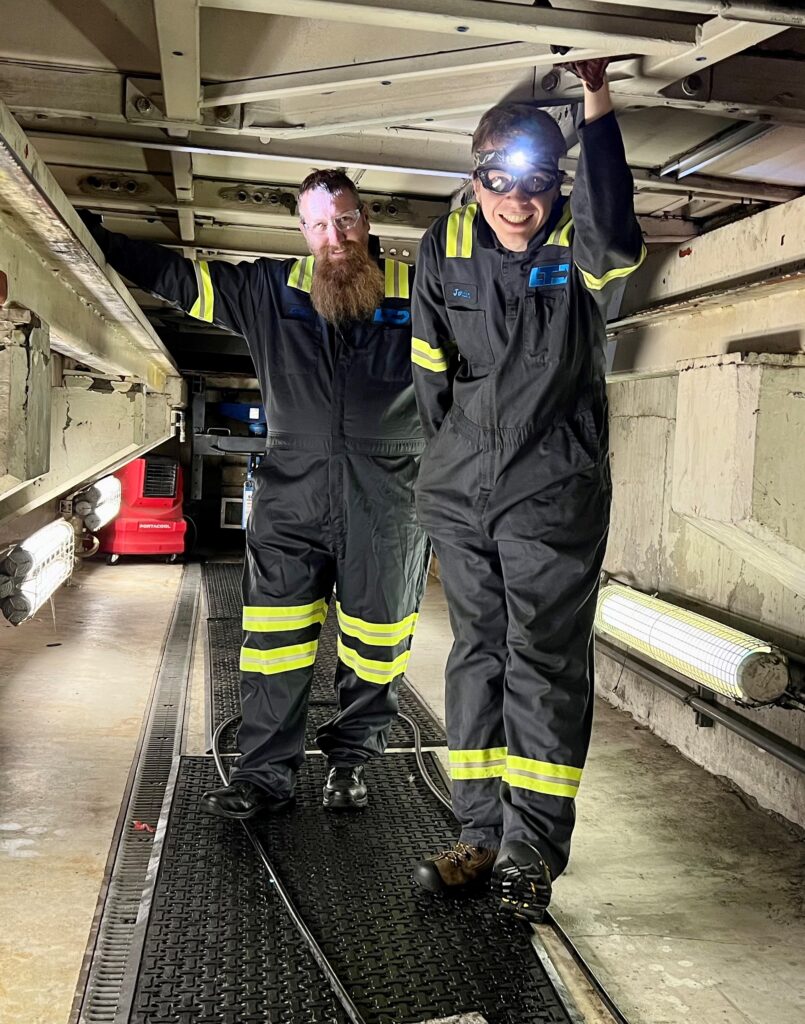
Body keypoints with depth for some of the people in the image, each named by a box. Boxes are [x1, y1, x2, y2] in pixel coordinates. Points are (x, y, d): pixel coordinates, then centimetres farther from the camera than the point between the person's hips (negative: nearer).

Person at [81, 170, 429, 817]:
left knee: (374, 638, 9)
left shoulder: (419, 292, 3)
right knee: (275, 638, 0)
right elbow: (174, 276, 13)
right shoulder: (272, 291, 8)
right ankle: (265, 773, 12)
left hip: (387, 502, -1)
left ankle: (351, 760, 28)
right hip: (293, 494, 1)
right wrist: (88, 233, 12)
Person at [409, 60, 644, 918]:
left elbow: (617, 240, -33)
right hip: (458, 495, 4)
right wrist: (449, 456, 14)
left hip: (553, 497, -4)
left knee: (544, 661, -2)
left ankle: (531, 847, 9)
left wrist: (596, 103, -35)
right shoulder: (445, 247, 3)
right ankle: (482, 836, 21)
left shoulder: (579, 246, -7)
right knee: (476, 655, 10)